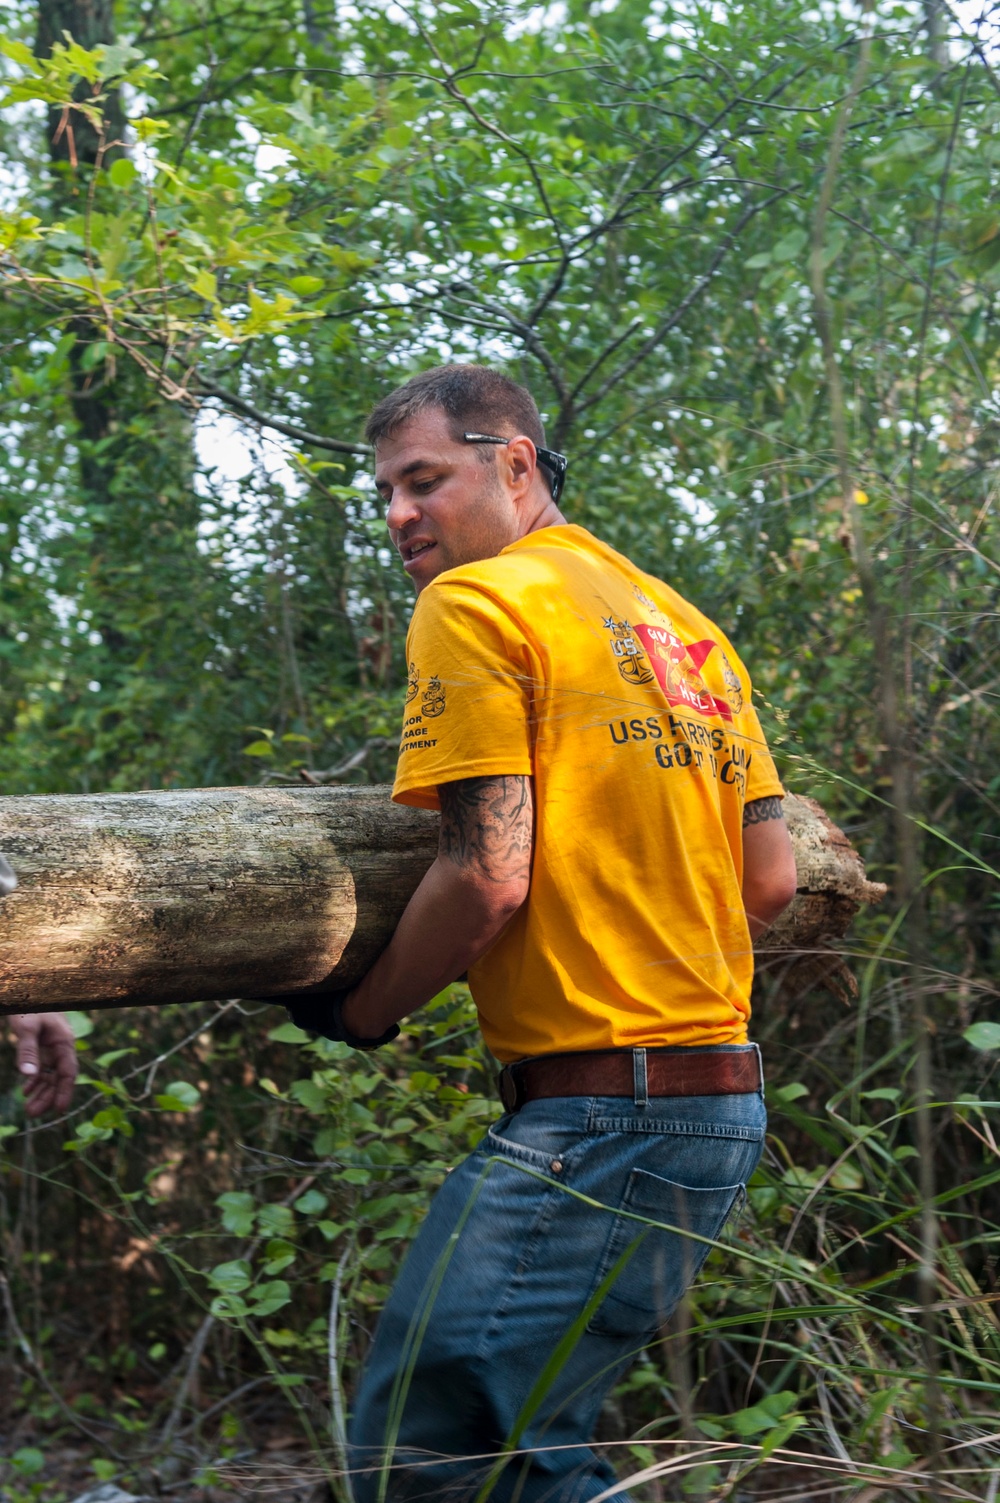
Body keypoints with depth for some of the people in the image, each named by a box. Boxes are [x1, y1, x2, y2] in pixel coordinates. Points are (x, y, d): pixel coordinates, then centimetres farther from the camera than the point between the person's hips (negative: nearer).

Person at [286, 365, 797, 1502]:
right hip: (723, 1096, 10)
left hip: (598, 1107, -10)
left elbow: (488, 877, -15)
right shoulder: (686, 627, 19)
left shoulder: (477, 602, -6)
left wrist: (359, 1012, 0)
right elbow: (771, 881, 16)